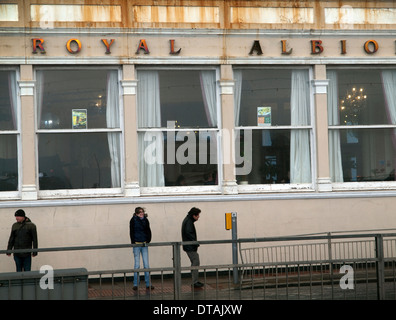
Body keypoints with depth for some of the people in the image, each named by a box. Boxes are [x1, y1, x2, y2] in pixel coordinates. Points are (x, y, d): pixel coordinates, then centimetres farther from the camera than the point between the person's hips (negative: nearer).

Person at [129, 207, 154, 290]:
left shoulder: (145, 220, 7)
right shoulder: (133, 220, -1)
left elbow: (148, 231, 4)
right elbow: (131, 232, -3)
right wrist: (133, 242, -10)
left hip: (144, 244, 3)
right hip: (136, 244, -3)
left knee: (146, 264, 2)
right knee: (137, 265, -1)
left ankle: (148, 284, 7)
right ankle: (135, 284, 7)